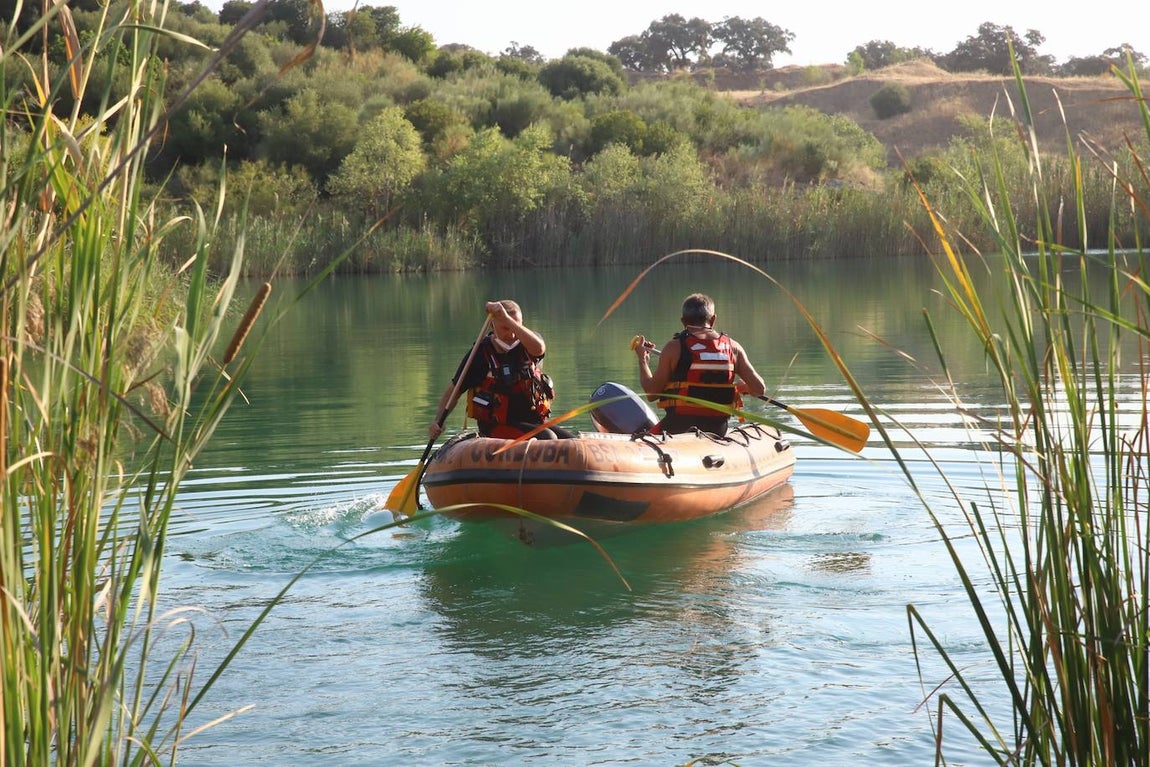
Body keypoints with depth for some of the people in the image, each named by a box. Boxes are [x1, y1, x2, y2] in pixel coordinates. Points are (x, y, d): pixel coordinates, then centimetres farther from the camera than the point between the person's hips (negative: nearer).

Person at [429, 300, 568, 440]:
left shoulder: (526, 345, 0)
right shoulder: (480, 353, -6)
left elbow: (539, 348, -27)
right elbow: (454, 390, 2)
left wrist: (506, 318, -34)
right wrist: (438, 421, -12)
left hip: (534, 422, 4)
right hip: (498, 427, -4)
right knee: (548, 437, -27)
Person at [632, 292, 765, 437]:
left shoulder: (674, 347, -5)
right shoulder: (732, 347, 4)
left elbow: (652, 393, 1)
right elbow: (759, 389, 4)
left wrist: (643, 360, 15)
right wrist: (741, 387, 27)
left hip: (678, 428, -3)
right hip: (718, 430, 3)